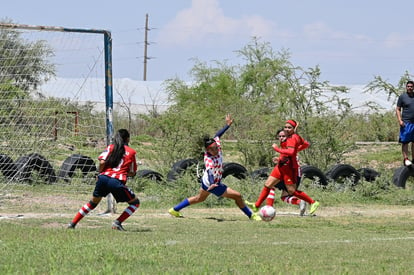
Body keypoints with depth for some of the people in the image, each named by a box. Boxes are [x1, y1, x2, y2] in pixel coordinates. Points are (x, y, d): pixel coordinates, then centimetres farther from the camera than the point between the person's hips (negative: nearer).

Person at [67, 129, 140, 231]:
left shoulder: (111, 147, 15)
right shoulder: (132, 152, 11)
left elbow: (102, 162, -2)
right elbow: (132, 173, 15)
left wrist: (100, 173, 14)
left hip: (103, 178, 4)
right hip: (117, 181, -4)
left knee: (93, 202, 25)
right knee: (135, 203, 13)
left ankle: (73, 223, 22)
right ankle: (118, 223, -3)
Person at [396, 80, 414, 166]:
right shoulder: (402, 96, 0)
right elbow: (398, 109, 1)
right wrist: (400, 120, -11)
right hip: (406, 123, -4)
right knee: (405, 141, -6)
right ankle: (405, 159, -5)